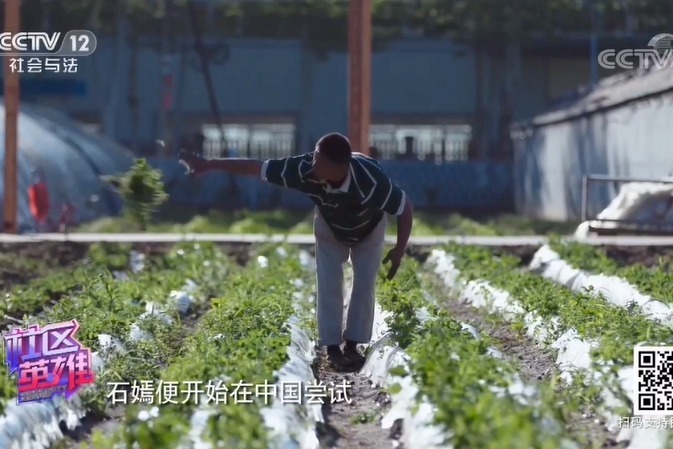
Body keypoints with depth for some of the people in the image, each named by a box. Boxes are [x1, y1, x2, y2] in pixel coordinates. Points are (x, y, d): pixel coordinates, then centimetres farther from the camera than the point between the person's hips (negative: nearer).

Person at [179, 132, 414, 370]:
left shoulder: (371, 180, -47)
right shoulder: (305, 169, -41)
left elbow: (405, 207, -34)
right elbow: (256, 167, -33)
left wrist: (400, 250, -35)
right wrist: (209, 164, -31)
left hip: (369, 229, -1)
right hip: (330, 228, 1)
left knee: (365, 285, -4)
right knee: (329, 285, -5)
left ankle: (352, 345, 8)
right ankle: (332, 348, 2)